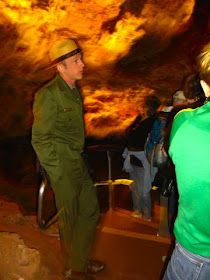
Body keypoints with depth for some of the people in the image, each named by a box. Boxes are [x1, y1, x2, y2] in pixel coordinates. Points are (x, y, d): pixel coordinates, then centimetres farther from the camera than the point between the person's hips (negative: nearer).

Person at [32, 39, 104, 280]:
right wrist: (58, 173, -16)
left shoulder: (74, 90, 9)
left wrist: (81, 157, 17)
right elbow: (40, 139, -17)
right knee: (70, 221, 9)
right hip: (63, 169, -8)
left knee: (91, 212, 17)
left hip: (78, 163, 8)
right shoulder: (48, 95, -17)